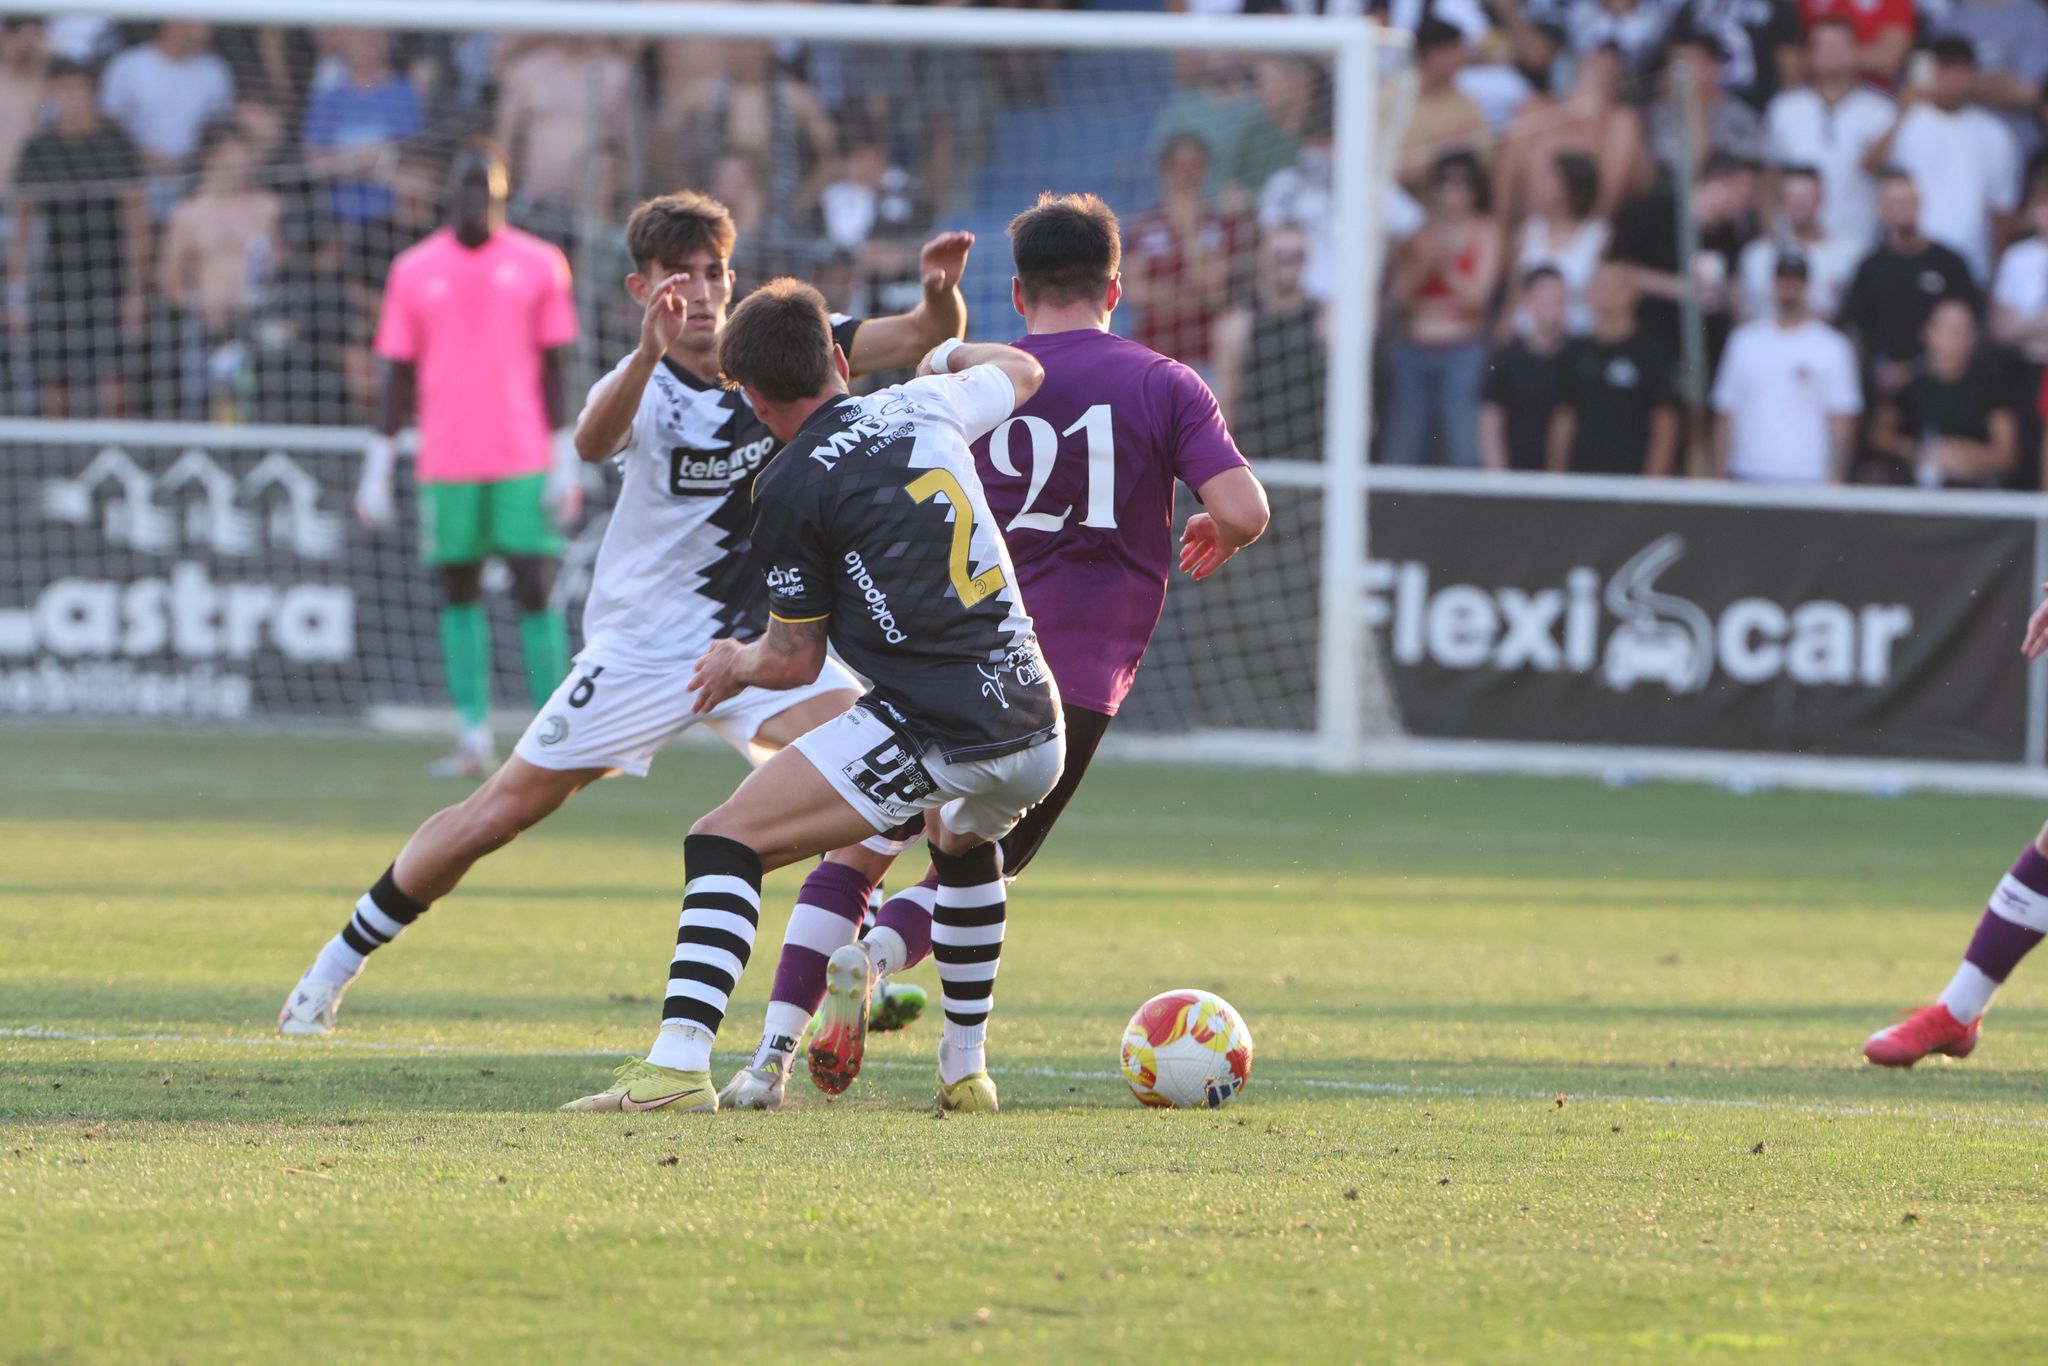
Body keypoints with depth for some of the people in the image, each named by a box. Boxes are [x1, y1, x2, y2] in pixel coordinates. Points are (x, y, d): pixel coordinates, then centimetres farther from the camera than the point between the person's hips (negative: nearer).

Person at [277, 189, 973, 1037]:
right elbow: (593, 442, -41)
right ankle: (340, 961, 16)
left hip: (762, 639, 3)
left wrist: (940, 295, -35)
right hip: (644, 646, -3)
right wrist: (651, 352, -59)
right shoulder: (647, 385, -17)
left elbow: (923, 340, -11)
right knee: (499, 813, -1)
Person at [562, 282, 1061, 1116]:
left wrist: (738, 664, 25)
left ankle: (679, 1062, -20)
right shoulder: (924, 408, 11)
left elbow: (796, 662, 3)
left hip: (932, 738, -7)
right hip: (1037, 732, 7)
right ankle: (965, 1072, 37)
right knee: (962, 838, 39)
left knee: (726, 843, -3)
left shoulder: (791, 489, -5)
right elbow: (1023, 371, 34)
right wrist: (948, 355, 54)